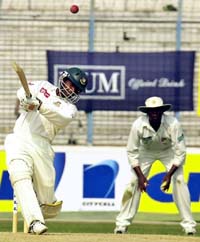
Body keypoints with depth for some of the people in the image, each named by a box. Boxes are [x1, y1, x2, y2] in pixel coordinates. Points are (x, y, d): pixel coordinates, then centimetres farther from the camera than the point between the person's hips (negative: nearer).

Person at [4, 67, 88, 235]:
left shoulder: (70, 108, 12)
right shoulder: (44, 87, 19)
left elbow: (62, 118, -11)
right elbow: (23, 92, 2)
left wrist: (40, 105, -27)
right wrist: (27, 98, -23)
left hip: (41, 146, 1)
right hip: (19, 140, -1)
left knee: (46, 187, -4)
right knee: (20, 177, -23)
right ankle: (35, 221, -33)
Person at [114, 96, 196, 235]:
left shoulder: (173, 124, -34)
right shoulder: (138, 125, -30)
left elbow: (180, 152, -27)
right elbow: (132, 152, -19)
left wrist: (169, 175, -33)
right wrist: (140, 175, -26)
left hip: (169, 151, -1)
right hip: (146, 151, 1)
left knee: (179, 180, -18)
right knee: (134, 181, -12)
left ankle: (188, 223, -12)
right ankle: (122, 223, -2)